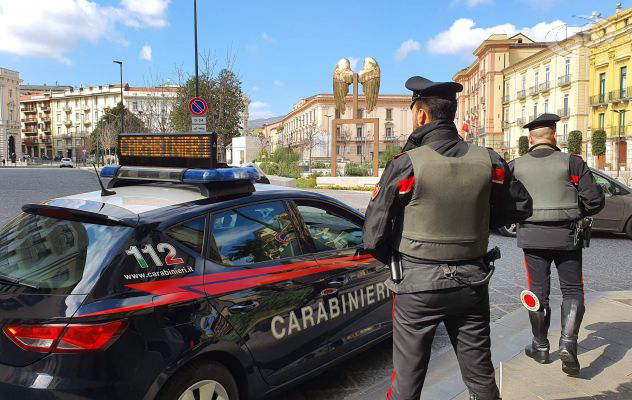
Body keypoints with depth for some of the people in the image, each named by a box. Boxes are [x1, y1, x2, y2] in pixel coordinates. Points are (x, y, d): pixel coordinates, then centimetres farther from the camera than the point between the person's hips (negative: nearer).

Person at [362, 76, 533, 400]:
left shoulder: (406, 164, -16)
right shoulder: (488, 161, -4)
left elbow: (373, 237, -13)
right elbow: (521, 206, 13)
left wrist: (395, 260, 7)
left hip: (418, 286, -3)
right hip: (472, 284, 4)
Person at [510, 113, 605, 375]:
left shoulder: (515, 166, -2)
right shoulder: (572, 162, -5)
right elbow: (595, 199, -5)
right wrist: (578, 212, 14)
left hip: (532, 236, 1)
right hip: (567, 235, -1)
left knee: (538, 291, 12)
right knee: (572, 289, 11)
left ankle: (540, 347, 22)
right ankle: (568, 343, -5)